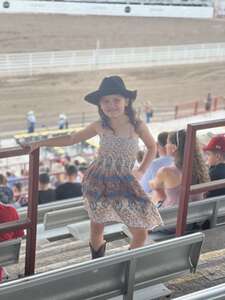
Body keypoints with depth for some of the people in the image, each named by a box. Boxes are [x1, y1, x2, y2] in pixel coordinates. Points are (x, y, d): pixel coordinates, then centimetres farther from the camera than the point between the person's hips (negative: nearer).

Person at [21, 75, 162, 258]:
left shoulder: (138, 126, -9)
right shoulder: (99, 126, -5)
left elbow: (152, 148, 9)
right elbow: (72, 139, 7)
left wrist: (141, 171, -1)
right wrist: (42, 143, 3)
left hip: (124, 183, 0)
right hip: (99, 182, 1)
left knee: (141, 234, -3)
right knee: (96, 229, 11)